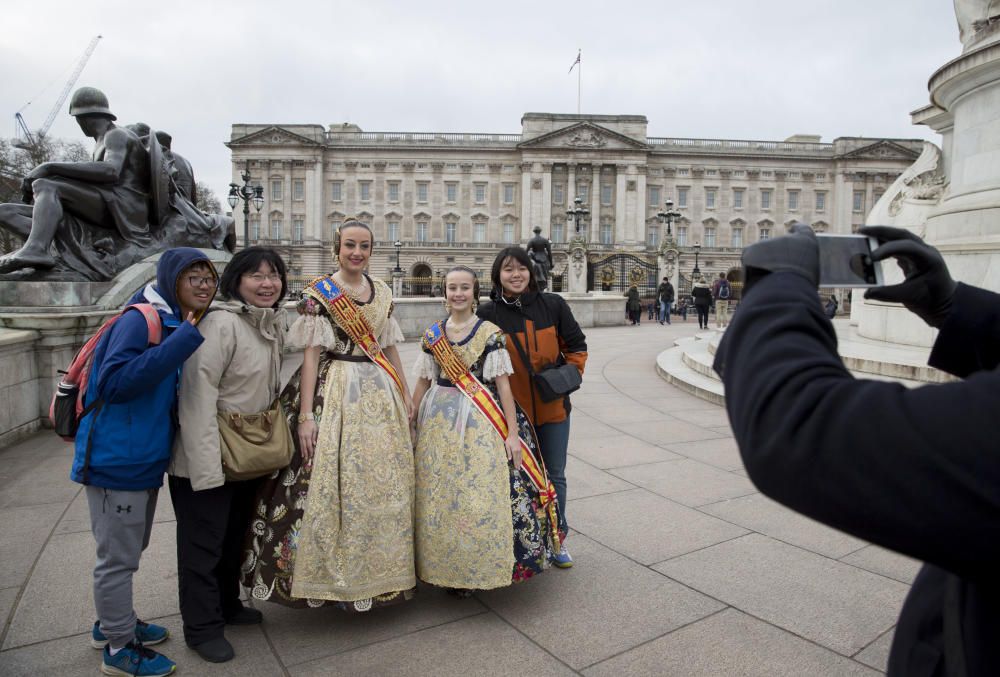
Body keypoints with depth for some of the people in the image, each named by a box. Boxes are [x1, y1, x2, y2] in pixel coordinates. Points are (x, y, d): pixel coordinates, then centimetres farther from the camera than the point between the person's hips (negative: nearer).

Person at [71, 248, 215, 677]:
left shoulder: (178, 324, 8)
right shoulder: (140, 320, -19)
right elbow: (116, 381, -32)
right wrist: (184, 339, -33)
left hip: (144, 459, 9)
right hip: (117, 460, -9)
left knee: (129, 549, 23)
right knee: (118, 557, 6)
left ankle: (111, 623, 42)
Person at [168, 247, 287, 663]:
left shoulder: (274, 321, 3)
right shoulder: (220, 323, -22)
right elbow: (197, 394, -26)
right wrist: (206, 465, -28)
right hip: (207, 457, -8)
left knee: (235, 534, 22)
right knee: (203, 542, 8)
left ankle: (227, 605, 42)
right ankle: (202, 627, 26)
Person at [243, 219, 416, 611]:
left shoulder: (382, 293, 10)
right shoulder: (318, 294, -4)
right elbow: (311, 355, -9)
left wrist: (406, 395, 15)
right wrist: (305, 415, -14)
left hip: (381, 395, 5)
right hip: (334, 395, -5)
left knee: (383, 486, 10)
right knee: (330, 485, -4)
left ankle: (378, 571, 28)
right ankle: (332, 576, 16)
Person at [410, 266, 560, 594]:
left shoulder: (490, 333, -4)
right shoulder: (432, 335, 7)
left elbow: (503, 385, -7)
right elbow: (421, 385, 11)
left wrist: (513, 432, -9)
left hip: (481, 423, -3)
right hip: (439, 422, 4)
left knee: (482, 496, -2)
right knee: (439, 498, 9)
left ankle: (482, 566, 18)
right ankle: (448, 567, 27)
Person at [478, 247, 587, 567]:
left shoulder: (553, 305, -4)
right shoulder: (488, 313, -7)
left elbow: (576, 346, 6)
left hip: (553, 407, 1)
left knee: (555, 476, 12)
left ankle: (557, 538, 31)